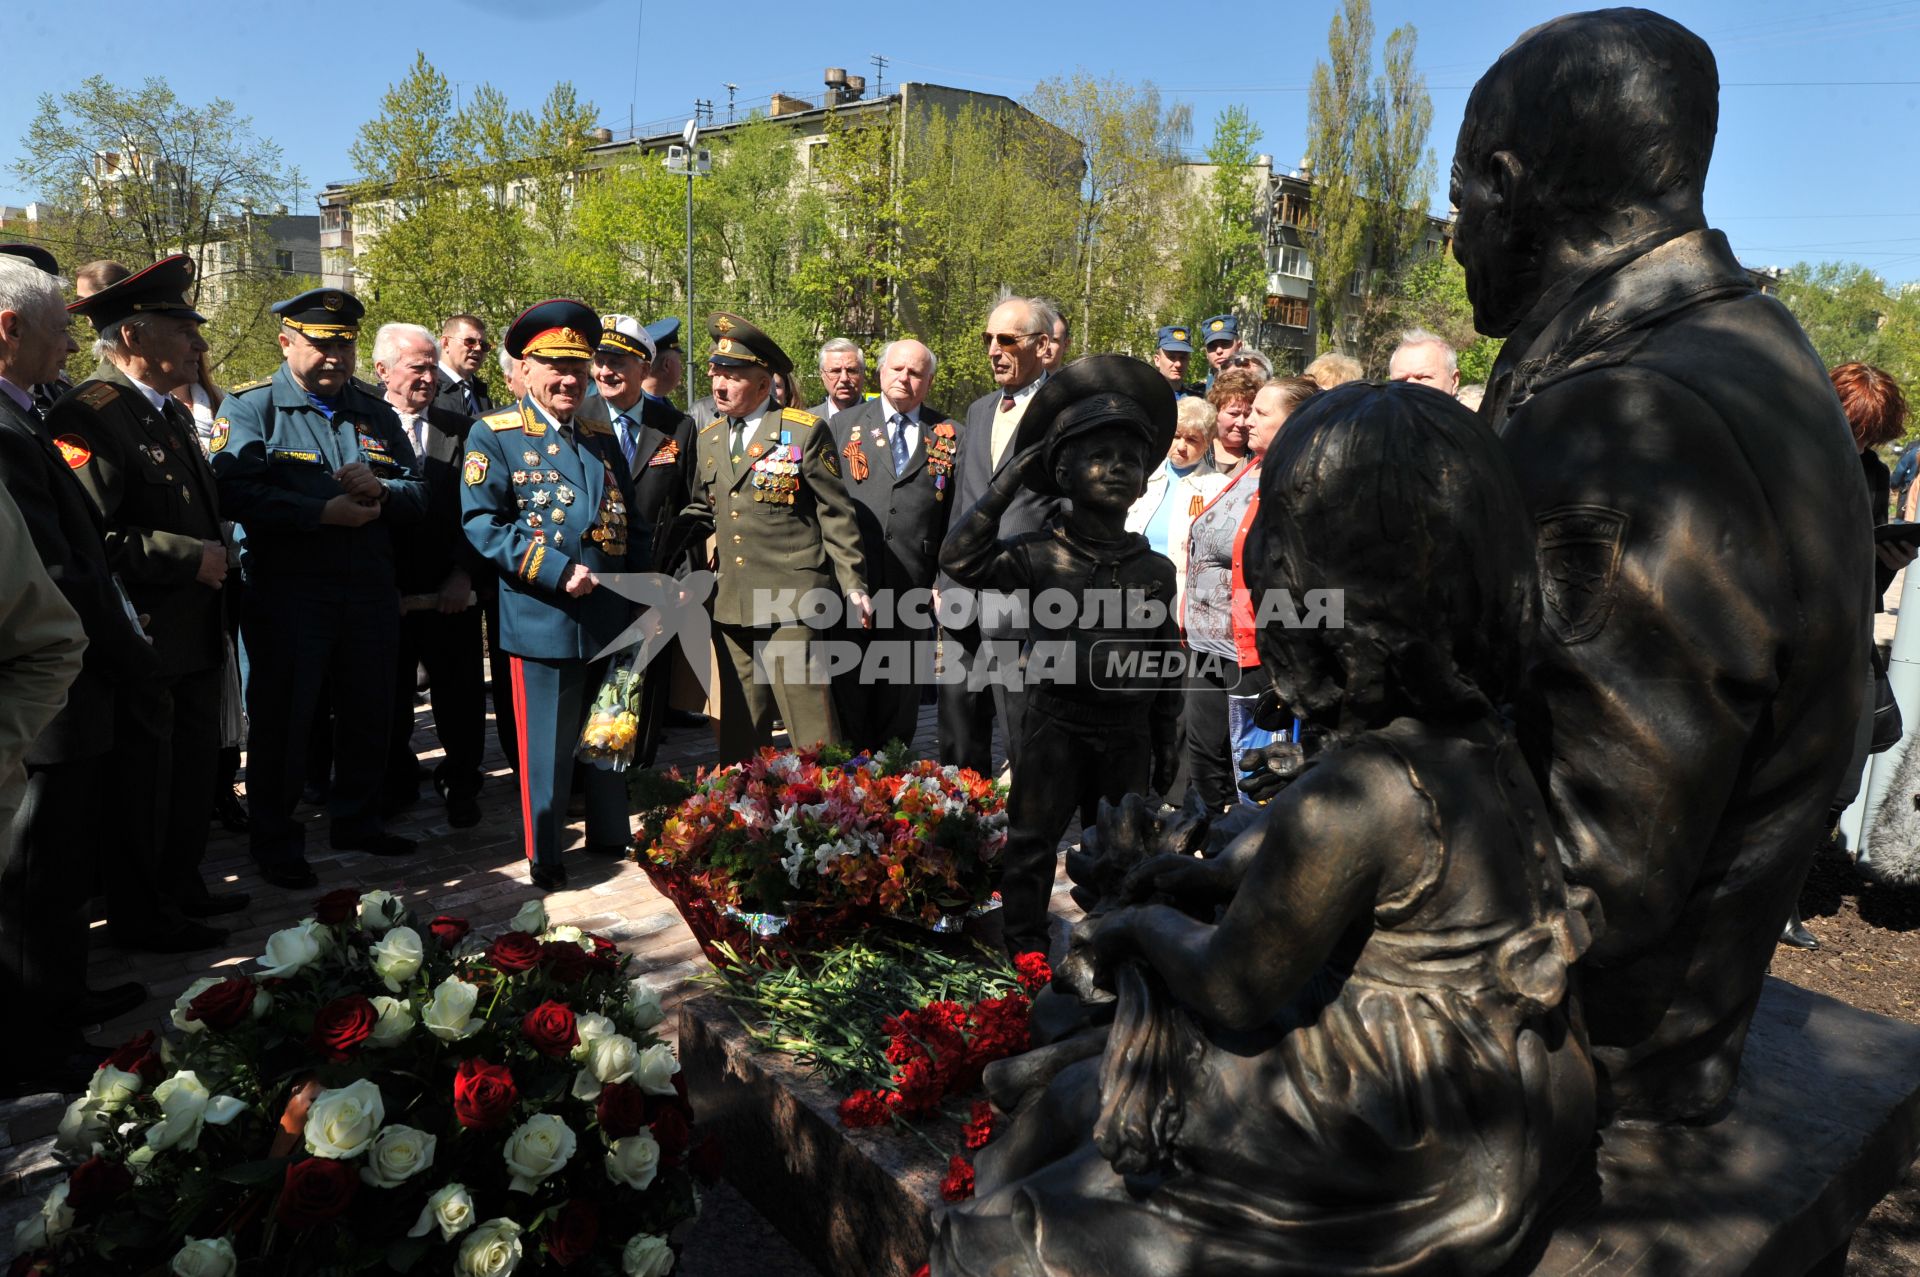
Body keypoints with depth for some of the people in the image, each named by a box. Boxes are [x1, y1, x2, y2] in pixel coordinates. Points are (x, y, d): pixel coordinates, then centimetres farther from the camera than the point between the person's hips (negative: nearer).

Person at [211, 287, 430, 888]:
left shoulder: (375, 412, 14)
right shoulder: (250, 407, -1)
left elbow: (418, 496, 10)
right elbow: (236, 492, -16)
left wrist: (380, 490, -11)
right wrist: (323, 511, -21)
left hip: (369, 596, 5)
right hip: (288, 598, -5)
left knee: (368, 718, 14)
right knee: (283, 723, 4)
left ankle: (357, 821, 32)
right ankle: (275, 844, 18)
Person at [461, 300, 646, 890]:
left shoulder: (602, 437, 14)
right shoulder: (494, 435, -3)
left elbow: (633, 524, 18)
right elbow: (481, 524, -12)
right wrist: (556, 572, -19)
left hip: (612, 618, 5)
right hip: (543, 618, -5)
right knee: (547, 745, 3)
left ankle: (610, 836, 32)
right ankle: (545, 856, 18)